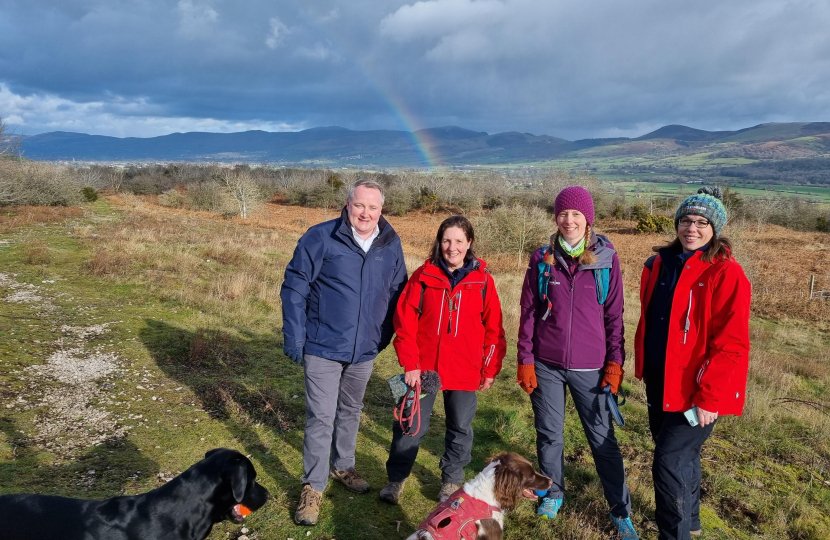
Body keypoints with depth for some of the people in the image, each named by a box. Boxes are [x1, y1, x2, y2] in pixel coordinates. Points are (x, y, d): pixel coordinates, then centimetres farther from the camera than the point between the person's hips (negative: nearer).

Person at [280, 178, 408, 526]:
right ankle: (313, 487, 16)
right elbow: (294, 288, -10)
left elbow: (397, 293, 9)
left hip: (364, 351, 4)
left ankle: (343, 467, 42)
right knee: (320, 418, -1)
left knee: (351, 412, 21)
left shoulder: (391, 245, -1)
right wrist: (294, 338, -13)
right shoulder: (320, 237, -13)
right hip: (323, 348, -4)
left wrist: (384, 336, 9)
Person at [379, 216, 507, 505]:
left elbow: (493, 328, 2)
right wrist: (410, 364, -9)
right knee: (411, 424, 9)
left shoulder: (482, 280, -3)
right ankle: (396, 478, 29)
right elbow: (404, 322, -4)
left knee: (460, 427, 15)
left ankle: (452, 481, 36)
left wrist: (491, 369, 3)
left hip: (465, 371, 1)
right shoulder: (423, 276, -4)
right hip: (423, 368, 0)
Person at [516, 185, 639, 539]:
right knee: (549, 434, 14)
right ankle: (553, 494, 35)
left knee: (603, 438, 6)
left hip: (589, 367, -1)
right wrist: (525, 360, -1)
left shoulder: (606, 260, -3)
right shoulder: (542, 259, -1)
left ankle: (620, 510, 23)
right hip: (546, 364, 1)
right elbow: (528, 312, 1)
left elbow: (613, 314, 1)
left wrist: (615, 361, -2)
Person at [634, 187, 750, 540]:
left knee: (669, 462, -7)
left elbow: (731, 344, -18)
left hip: (696, 393, -7)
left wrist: (708, 397, -19)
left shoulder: (726, 274, -15)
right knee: (682, 455, 22)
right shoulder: (659, 265, 4)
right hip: (660, 385, 7)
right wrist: (643, 369, 13)